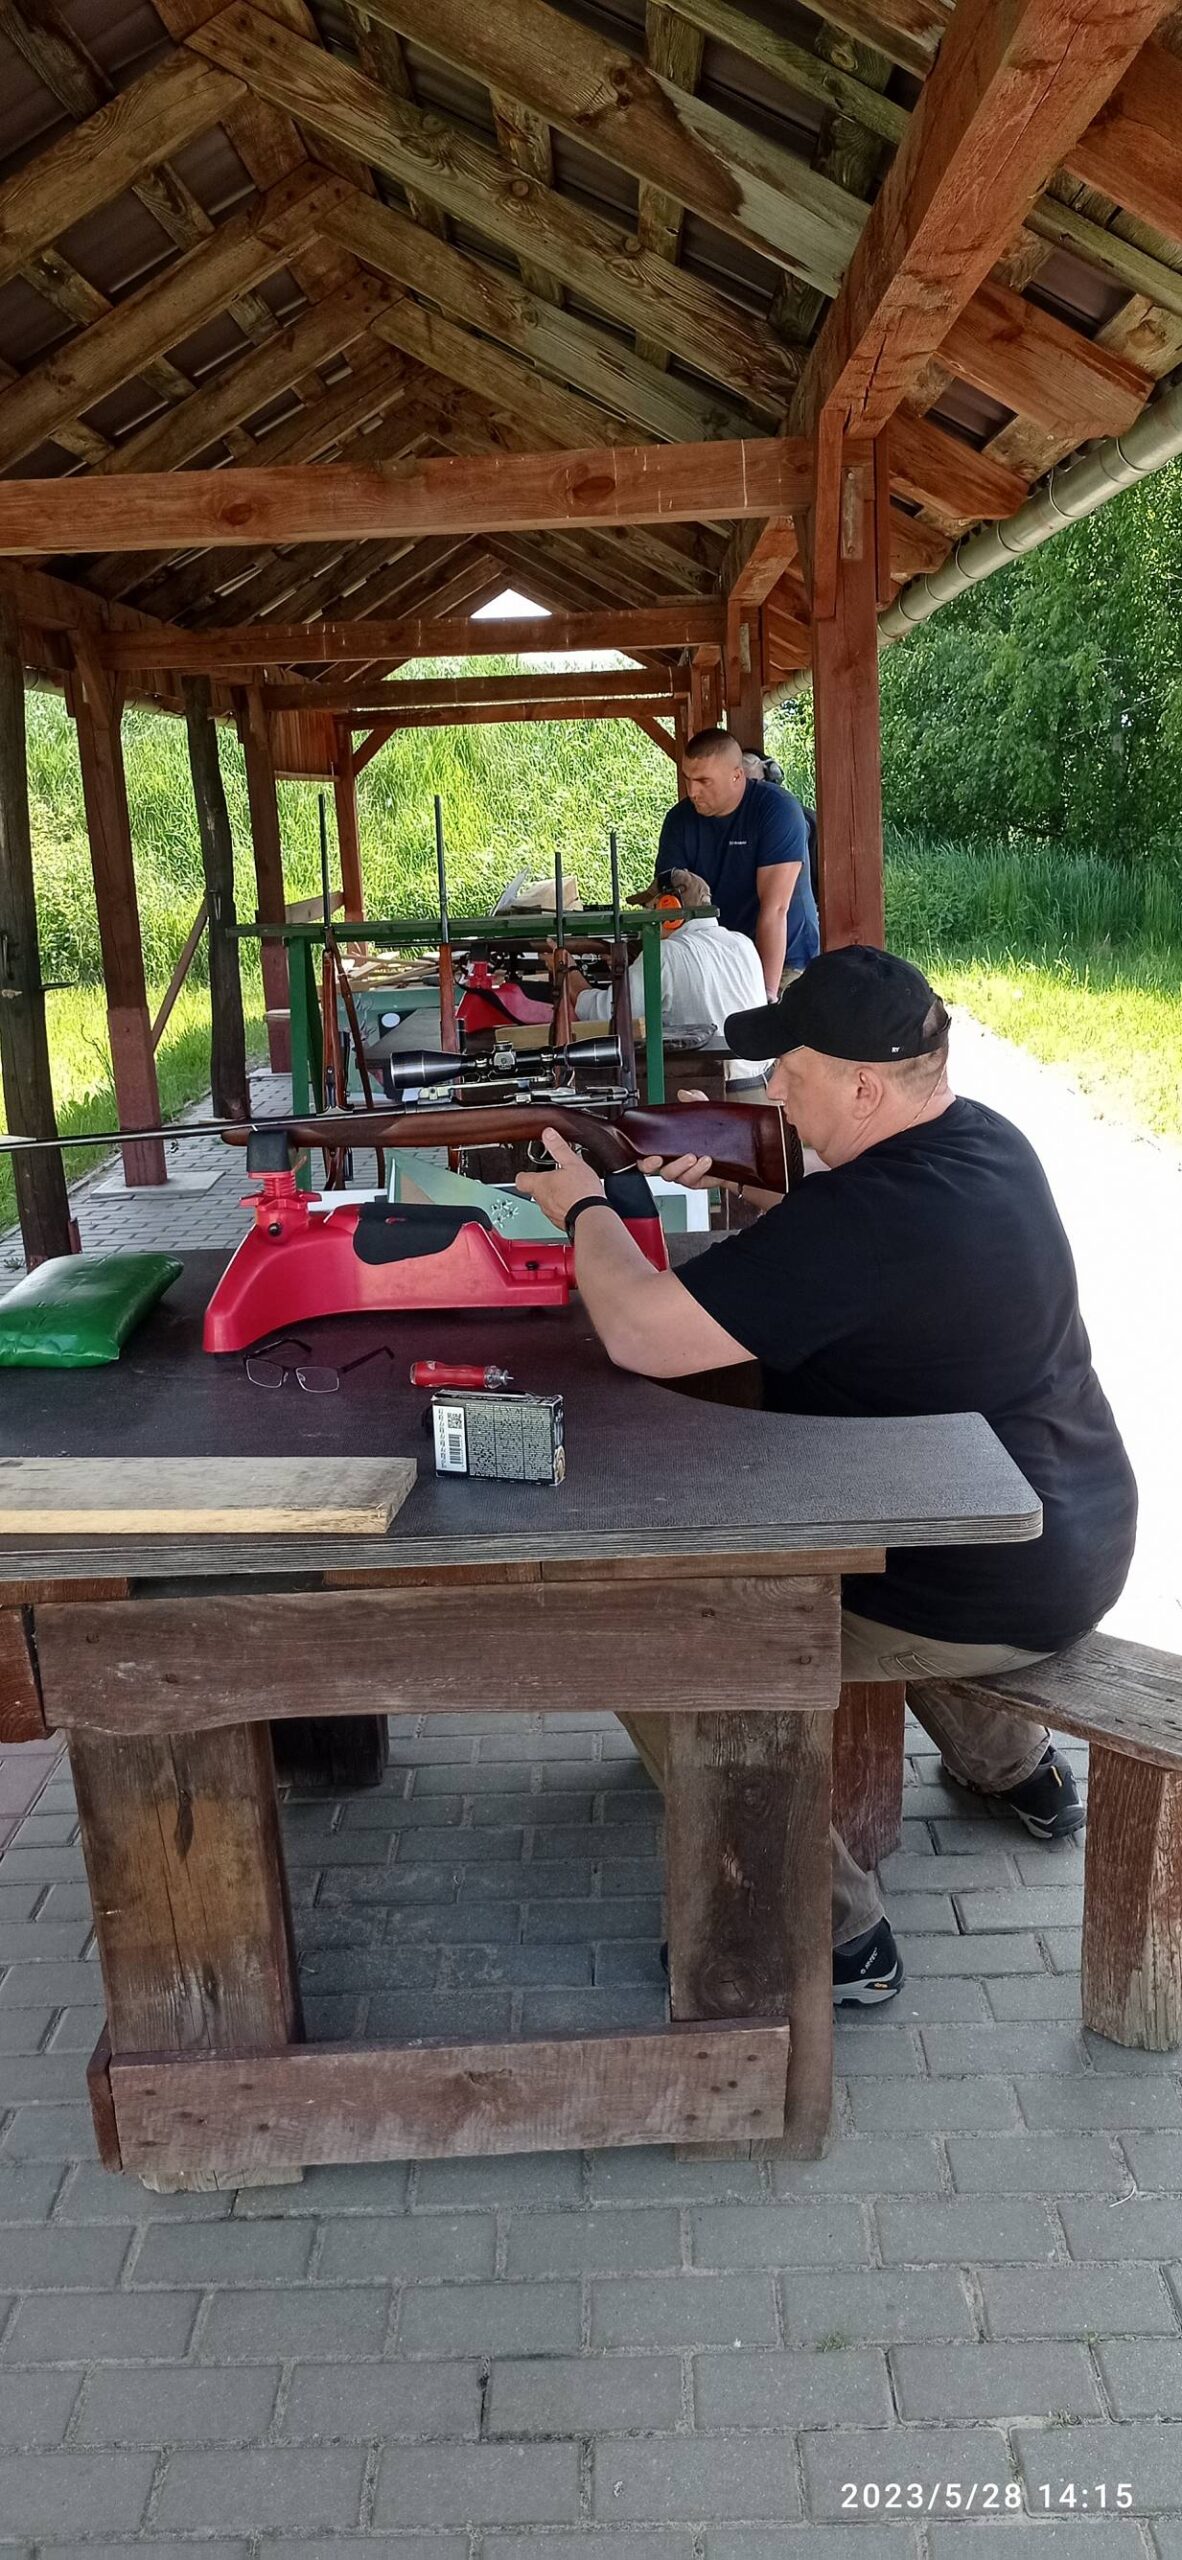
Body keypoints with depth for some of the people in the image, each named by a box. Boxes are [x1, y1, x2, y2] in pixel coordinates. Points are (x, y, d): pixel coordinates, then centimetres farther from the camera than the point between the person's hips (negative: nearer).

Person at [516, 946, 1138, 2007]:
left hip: (990, 1598, -9)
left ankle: (834, 1934, 7)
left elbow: (643, 1334, -30)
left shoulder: (869, 1215, -31)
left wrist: (585, 1209, -12)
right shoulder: (983, 1140, 0)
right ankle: (1018, 1768, 46)